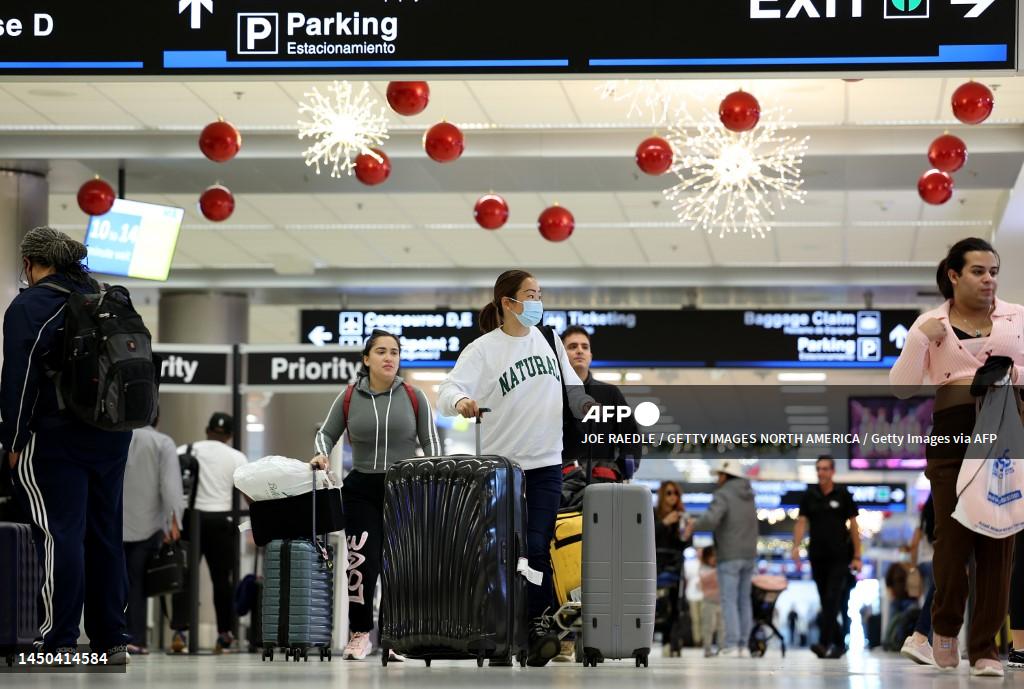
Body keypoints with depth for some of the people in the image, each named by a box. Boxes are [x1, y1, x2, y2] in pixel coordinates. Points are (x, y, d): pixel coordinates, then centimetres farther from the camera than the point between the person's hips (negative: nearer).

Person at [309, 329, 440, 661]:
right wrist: (322, 454, -11)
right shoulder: (349, 397, 2)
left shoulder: (414, 397, 2)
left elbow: (431, 442, 5)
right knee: (361, 563, -8)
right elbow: (326, 433, 10)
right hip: (362, 489, 0)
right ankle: (360, 634, 5)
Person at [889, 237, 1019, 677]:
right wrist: (920, 339, -9)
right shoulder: (931, 324, 8)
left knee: (998, 543, -2)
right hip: (952, 438, 0)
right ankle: (945, 628, 25)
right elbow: (902, 388, 2)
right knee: (952, 538, -1)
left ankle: (985, 647, 6)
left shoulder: (1016, 317, 8)